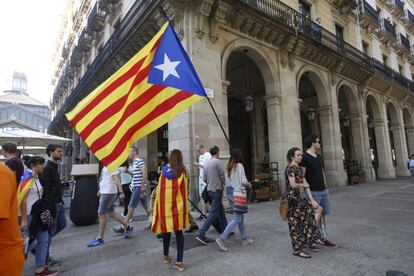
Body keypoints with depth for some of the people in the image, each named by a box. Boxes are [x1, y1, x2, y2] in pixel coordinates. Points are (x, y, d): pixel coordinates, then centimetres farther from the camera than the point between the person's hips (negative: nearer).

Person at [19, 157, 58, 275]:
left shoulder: (36, 177, 10)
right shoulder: (27, 178, -16)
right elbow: (22, 200, -19)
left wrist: (44, 212, 15)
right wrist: (24, 219, -18)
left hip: (38, 214, 9)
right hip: (30, 215, -9)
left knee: (44, 239, 10)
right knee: (29, 242, 4)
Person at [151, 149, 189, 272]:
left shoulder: (164, 171, -2)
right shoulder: (183, 171, -1)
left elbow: (160, 190, 0)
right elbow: (184, 191, 4)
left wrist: (158, 206, 9)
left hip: (165, 205, 0)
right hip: (178, 206, 0)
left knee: (166, 230, 14)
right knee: (179, 232, 8)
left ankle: (165, 256, 32)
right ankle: (179, 261, 7)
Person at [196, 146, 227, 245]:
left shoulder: (206, 164, 9)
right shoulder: (217, 161, -13)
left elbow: (204, 179, 11)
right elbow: (222, 176, -12)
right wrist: (222, 184, 7)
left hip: (210, 190, 8)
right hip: (217, 190, -8)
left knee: (221, 210, 19)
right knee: (213, 213, -5)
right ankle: (201, 234, -7)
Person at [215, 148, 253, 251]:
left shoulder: (228, 168, 8)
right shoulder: (239, 166, -11)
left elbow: (227, 183, 9)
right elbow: (243, 181, -13)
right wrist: (249, 185, 6)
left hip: (233, 194, 8)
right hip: (240, 194, -8)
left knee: (241, 217, 18)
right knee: (237, 219, -3)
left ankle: (244, 239, 28)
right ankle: (221, 238, -7)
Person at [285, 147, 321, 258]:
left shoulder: (299, 169, 12)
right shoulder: (290, 168, -15)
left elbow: (306, 184, 10)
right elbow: (293, 185, -25)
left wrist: (312, 199, 5)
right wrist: (303, 185, -6)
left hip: (298, 198, 9)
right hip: (291, 199, -9)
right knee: (295, 224, 0)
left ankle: (311, 242, 24)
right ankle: (297, 249, 14)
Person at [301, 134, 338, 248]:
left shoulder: (319, 157, 13)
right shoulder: (305, 158, -12)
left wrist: (325, 187, 17)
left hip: (324, 191, 8)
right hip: (313, 192, -8)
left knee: (324, 214, 11)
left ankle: (324, 238, 21)